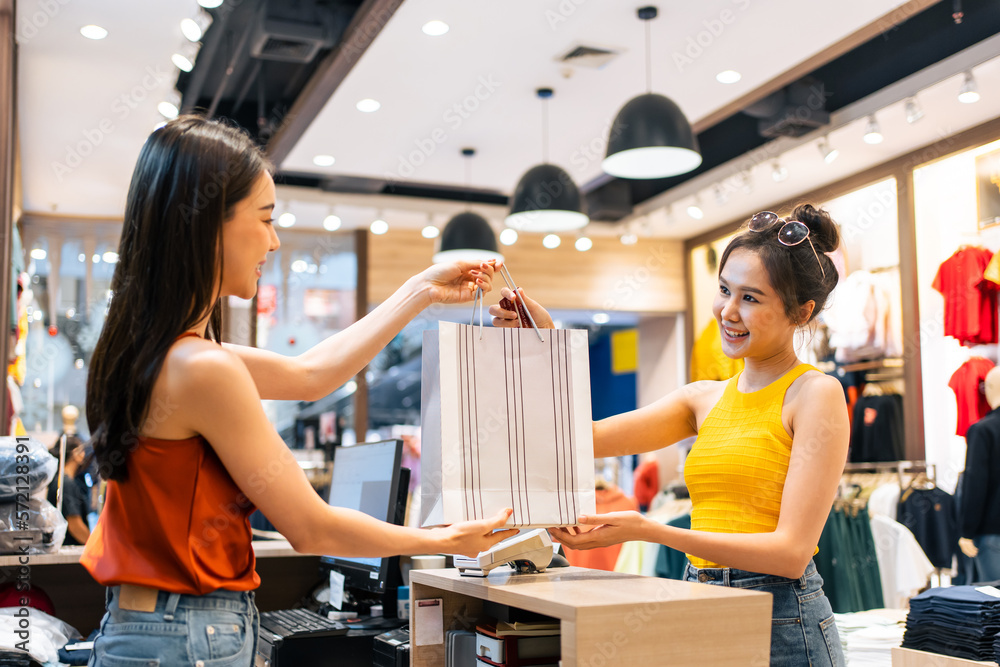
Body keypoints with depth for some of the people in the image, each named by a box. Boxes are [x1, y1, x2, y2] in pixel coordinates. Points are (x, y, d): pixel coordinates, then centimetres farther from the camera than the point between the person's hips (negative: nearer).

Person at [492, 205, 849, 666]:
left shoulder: (815, 394, -9)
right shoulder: (704, 399, 10)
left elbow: (791, 552, -16)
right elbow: (587, 437, 3)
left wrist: (648, 530, -23)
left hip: (781, 626, -5)